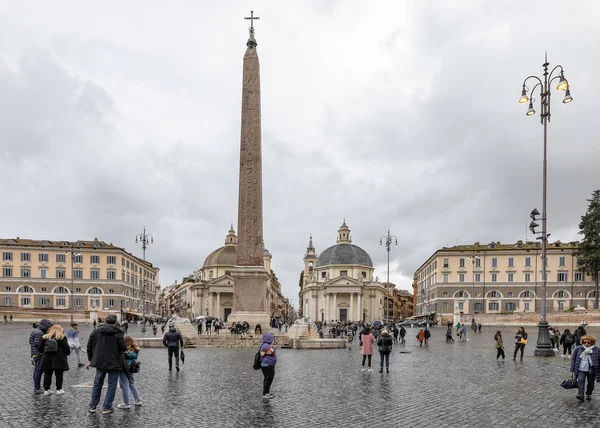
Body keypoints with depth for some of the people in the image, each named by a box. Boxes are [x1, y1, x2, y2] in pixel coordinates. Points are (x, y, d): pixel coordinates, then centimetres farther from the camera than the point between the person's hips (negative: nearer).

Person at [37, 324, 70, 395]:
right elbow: (67, 349, -7)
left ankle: (46, 389, 14)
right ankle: (59, 389, 8)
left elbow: (39, 348, 5)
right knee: (59, 375, 5)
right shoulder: (62, 338, -3)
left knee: (47, 374, 10)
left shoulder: (45, 337, 7)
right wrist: (66, 353, 13)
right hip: (59, 359, -3)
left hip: (47, 359, 3)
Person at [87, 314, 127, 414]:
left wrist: (90, 359, 19)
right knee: (112, 385, 6)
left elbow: (89, 347, 9)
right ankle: (106, 407, 5)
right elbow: (124, 348, -15)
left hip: (100, 362, 4)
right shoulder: (117, 333, -10)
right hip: (114, 363, -4)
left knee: (97, 384, 17)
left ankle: (92, 406, 20)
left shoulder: (96, 331, 4)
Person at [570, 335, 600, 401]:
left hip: (591, 371, 0)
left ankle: (588, 394, 35)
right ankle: (580, 395, -22)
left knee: (590, 384, 13)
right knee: (580, 381, -17)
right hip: (581, 370, 0)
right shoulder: (578, 349, -4)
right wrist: (573, 370, 3)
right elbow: (573, 359, 3)